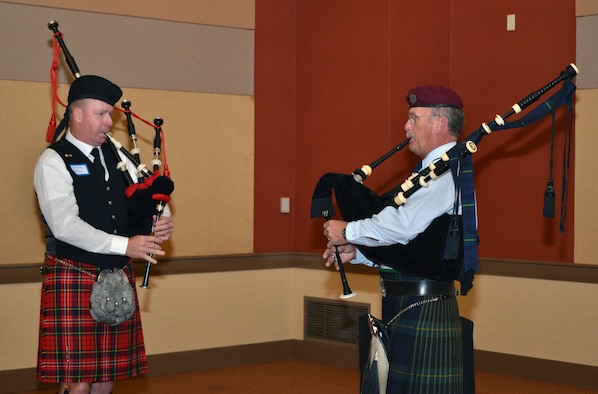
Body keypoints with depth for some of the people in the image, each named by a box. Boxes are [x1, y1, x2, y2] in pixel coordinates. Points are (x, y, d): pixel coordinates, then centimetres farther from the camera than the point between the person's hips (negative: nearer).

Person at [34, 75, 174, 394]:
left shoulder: (117, 157, 14)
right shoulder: (53, 161, -7)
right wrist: (124, 245, -25)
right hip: (73, 280, -6)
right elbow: (65, 225, -19)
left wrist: (162, 221, -7)